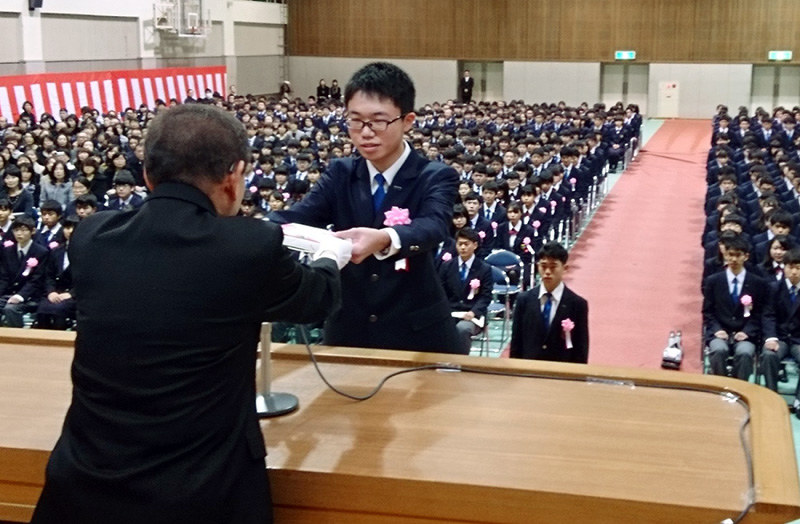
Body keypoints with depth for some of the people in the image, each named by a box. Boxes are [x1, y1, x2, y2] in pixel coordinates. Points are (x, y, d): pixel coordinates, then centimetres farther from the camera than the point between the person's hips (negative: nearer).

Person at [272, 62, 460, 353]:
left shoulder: (436, 177, -8)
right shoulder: (340, 174, 3)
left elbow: (433, 227, -27)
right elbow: (297, 217, -12)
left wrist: (384, 239, -49)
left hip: (417, 335, -3)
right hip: (347, 331, 3)